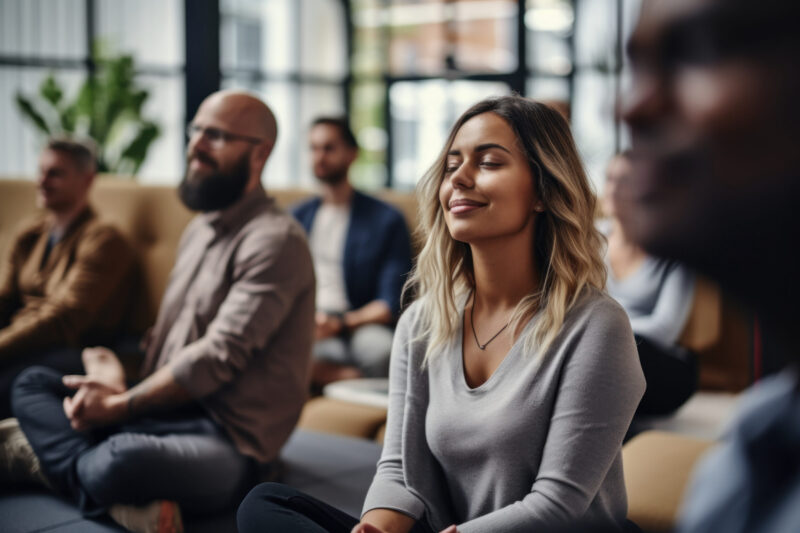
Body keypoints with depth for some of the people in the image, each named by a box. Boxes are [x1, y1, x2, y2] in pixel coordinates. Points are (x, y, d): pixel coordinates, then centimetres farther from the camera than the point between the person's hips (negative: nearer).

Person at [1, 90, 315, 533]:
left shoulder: (275, 240, -13)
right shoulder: (199, 229, 18)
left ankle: (47, 453, -8)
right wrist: (119, 382, -2)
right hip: (166, 408, 10)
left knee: (121, 459, -39)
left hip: (225, 440, -10)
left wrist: (121, 405, -12)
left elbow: (217, 357, -18)